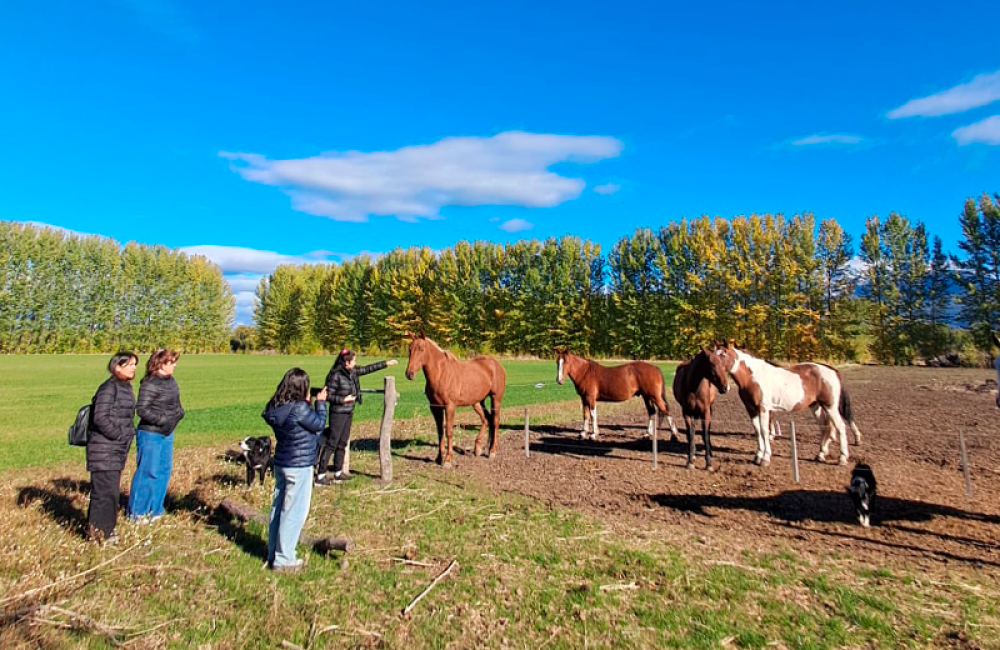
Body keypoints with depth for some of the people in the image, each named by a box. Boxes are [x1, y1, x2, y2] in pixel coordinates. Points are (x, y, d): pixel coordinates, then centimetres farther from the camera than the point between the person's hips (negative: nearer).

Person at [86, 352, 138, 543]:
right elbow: (100, 418, -21)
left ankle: (105, 528, 28)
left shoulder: (126, 387, 12)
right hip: (104, 449, -9)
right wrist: (119, 435, -14)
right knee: (105, 489, -4)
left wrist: (129, 433, 10)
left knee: (113, 490, 16)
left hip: (118, 449, 9)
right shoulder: (109, 388, -15)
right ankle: (98, 530, 8)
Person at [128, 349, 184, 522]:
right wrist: (162, 420, -21)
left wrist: (179, 411, -1)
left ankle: (154, 510, 30)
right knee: (147, 472, 1)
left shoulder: (170, 381, 7)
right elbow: (142, 409, -21)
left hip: (167, 434, 9)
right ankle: (137, 512, 18)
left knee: (164, 471, 15)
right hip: (150, 434, -8)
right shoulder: (150, 384, -18)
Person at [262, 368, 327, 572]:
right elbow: (319, 424, -10)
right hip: (299, 466, -8)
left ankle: (273, 554, 31)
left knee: (278, 507, 18)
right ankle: (283, 559, 11)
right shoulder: (299, 408, -23)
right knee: (294, 512, 3)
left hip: (281, 463, 8)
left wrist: (306, 402, 8)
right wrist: (320, 402, 1)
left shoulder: (276, 408, 1)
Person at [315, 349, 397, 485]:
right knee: (331, 444, -4)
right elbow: (328, 396, -16)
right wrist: (344, 399, -19)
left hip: (349, 412, 8)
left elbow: (368, 369, 14)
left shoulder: (352, 372, 4)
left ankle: (338, 472, 26)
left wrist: (386, 363, 17)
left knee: (343, 443, 15)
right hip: (338, 413, -8)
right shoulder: (335, 376, -18)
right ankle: (320, 475, 3)